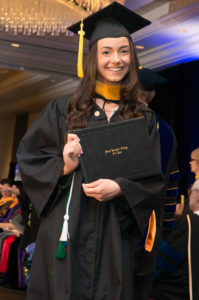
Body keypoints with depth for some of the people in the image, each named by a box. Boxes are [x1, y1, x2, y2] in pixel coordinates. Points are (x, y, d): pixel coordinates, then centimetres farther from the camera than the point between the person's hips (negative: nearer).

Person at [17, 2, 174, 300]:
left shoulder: (144, 120, 7)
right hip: (67, 234, -1)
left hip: (117, 239, 1)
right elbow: (28, 157, 5)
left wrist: (120, 188, -14)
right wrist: (63, 167, -13)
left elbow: (155, 181, 4)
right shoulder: (63, 110, 4)